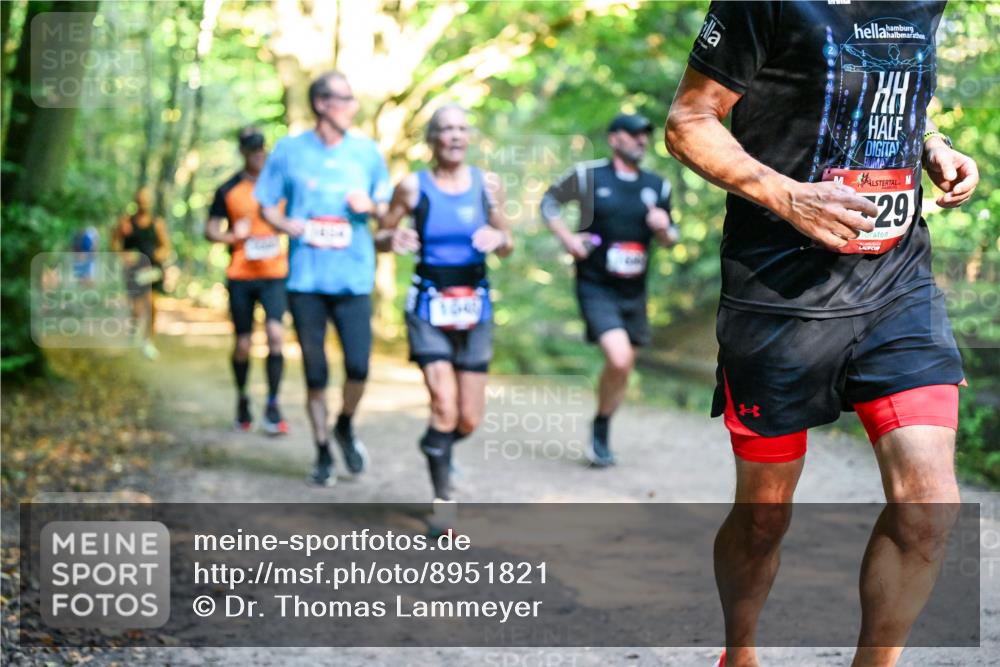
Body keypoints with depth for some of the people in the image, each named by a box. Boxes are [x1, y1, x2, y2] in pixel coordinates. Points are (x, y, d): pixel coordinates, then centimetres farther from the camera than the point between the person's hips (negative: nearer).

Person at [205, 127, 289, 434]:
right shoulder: (228, 190, 3)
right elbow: (210, 229, 7)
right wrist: (233, 236, -11)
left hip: (275, 274, 0)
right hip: (240, 276, 0)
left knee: (275, 334, -18)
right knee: (243, 344, 5)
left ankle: (272, 405, -11)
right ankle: (242, 400, 29)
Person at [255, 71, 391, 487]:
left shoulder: (366, 151, 6)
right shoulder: (290, 150, 3)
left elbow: (386, 206, 15)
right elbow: (266, 206, 9)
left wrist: (371, 205, -8)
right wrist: (291, 226, -11)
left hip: (353, 276, 1)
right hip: (305, 277, -1)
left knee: (358, 366, -9)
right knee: (315, 371, 4)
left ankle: (345, 426, 21)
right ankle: (322, 452, 19)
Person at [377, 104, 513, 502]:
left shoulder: (487, 184, 3)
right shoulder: (413, 186, -3)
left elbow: (507, 246, 11)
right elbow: (380, 236, 5)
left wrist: (499, 239, -12)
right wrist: (394, 240, -18)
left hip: (475, 305, 3)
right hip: (428, 305, -3)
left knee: (469, 419, 6)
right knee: (444, 406, -18)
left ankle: (438, 447, 40)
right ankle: (443, 498, -4)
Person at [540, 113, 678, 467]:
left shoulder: (658, 186, 8)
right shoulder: (588, 176, -5)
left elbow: (670, 239, 16)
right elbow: (549, 201, 8)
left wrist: (663, 229, -7)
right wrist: (567, 238, -5)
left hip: (634, 291, 6)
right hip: (596, 287, -5)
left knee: (624, 365, 11)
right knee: (619, 358, -21)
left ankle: (602, 434, 32)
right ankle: (599, 432, 1)